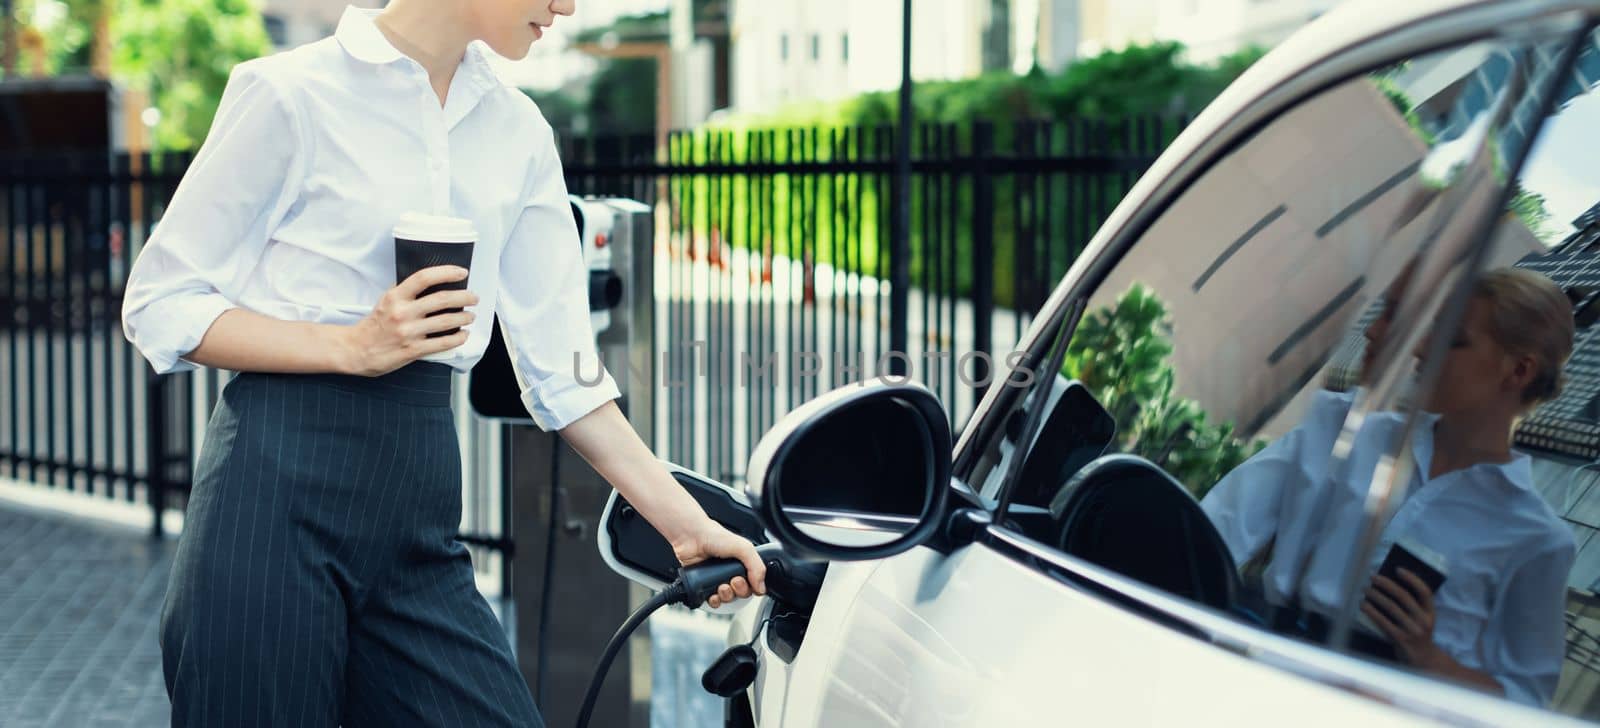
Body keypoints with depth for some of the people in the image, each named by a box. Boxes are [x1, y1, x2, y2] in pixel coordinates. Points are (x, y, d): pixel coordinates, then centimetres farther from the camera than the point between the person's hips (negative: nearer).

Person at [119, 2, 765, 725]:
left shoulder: (519, 132, 11)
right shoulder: (294, 94, -5)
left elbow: (561, 371, 12)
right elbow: (159, 306, -4)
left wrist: (686, 523, 8)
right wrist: (351, 346, -15)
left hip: (418, 514, 5)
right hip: (281, 484, -5)